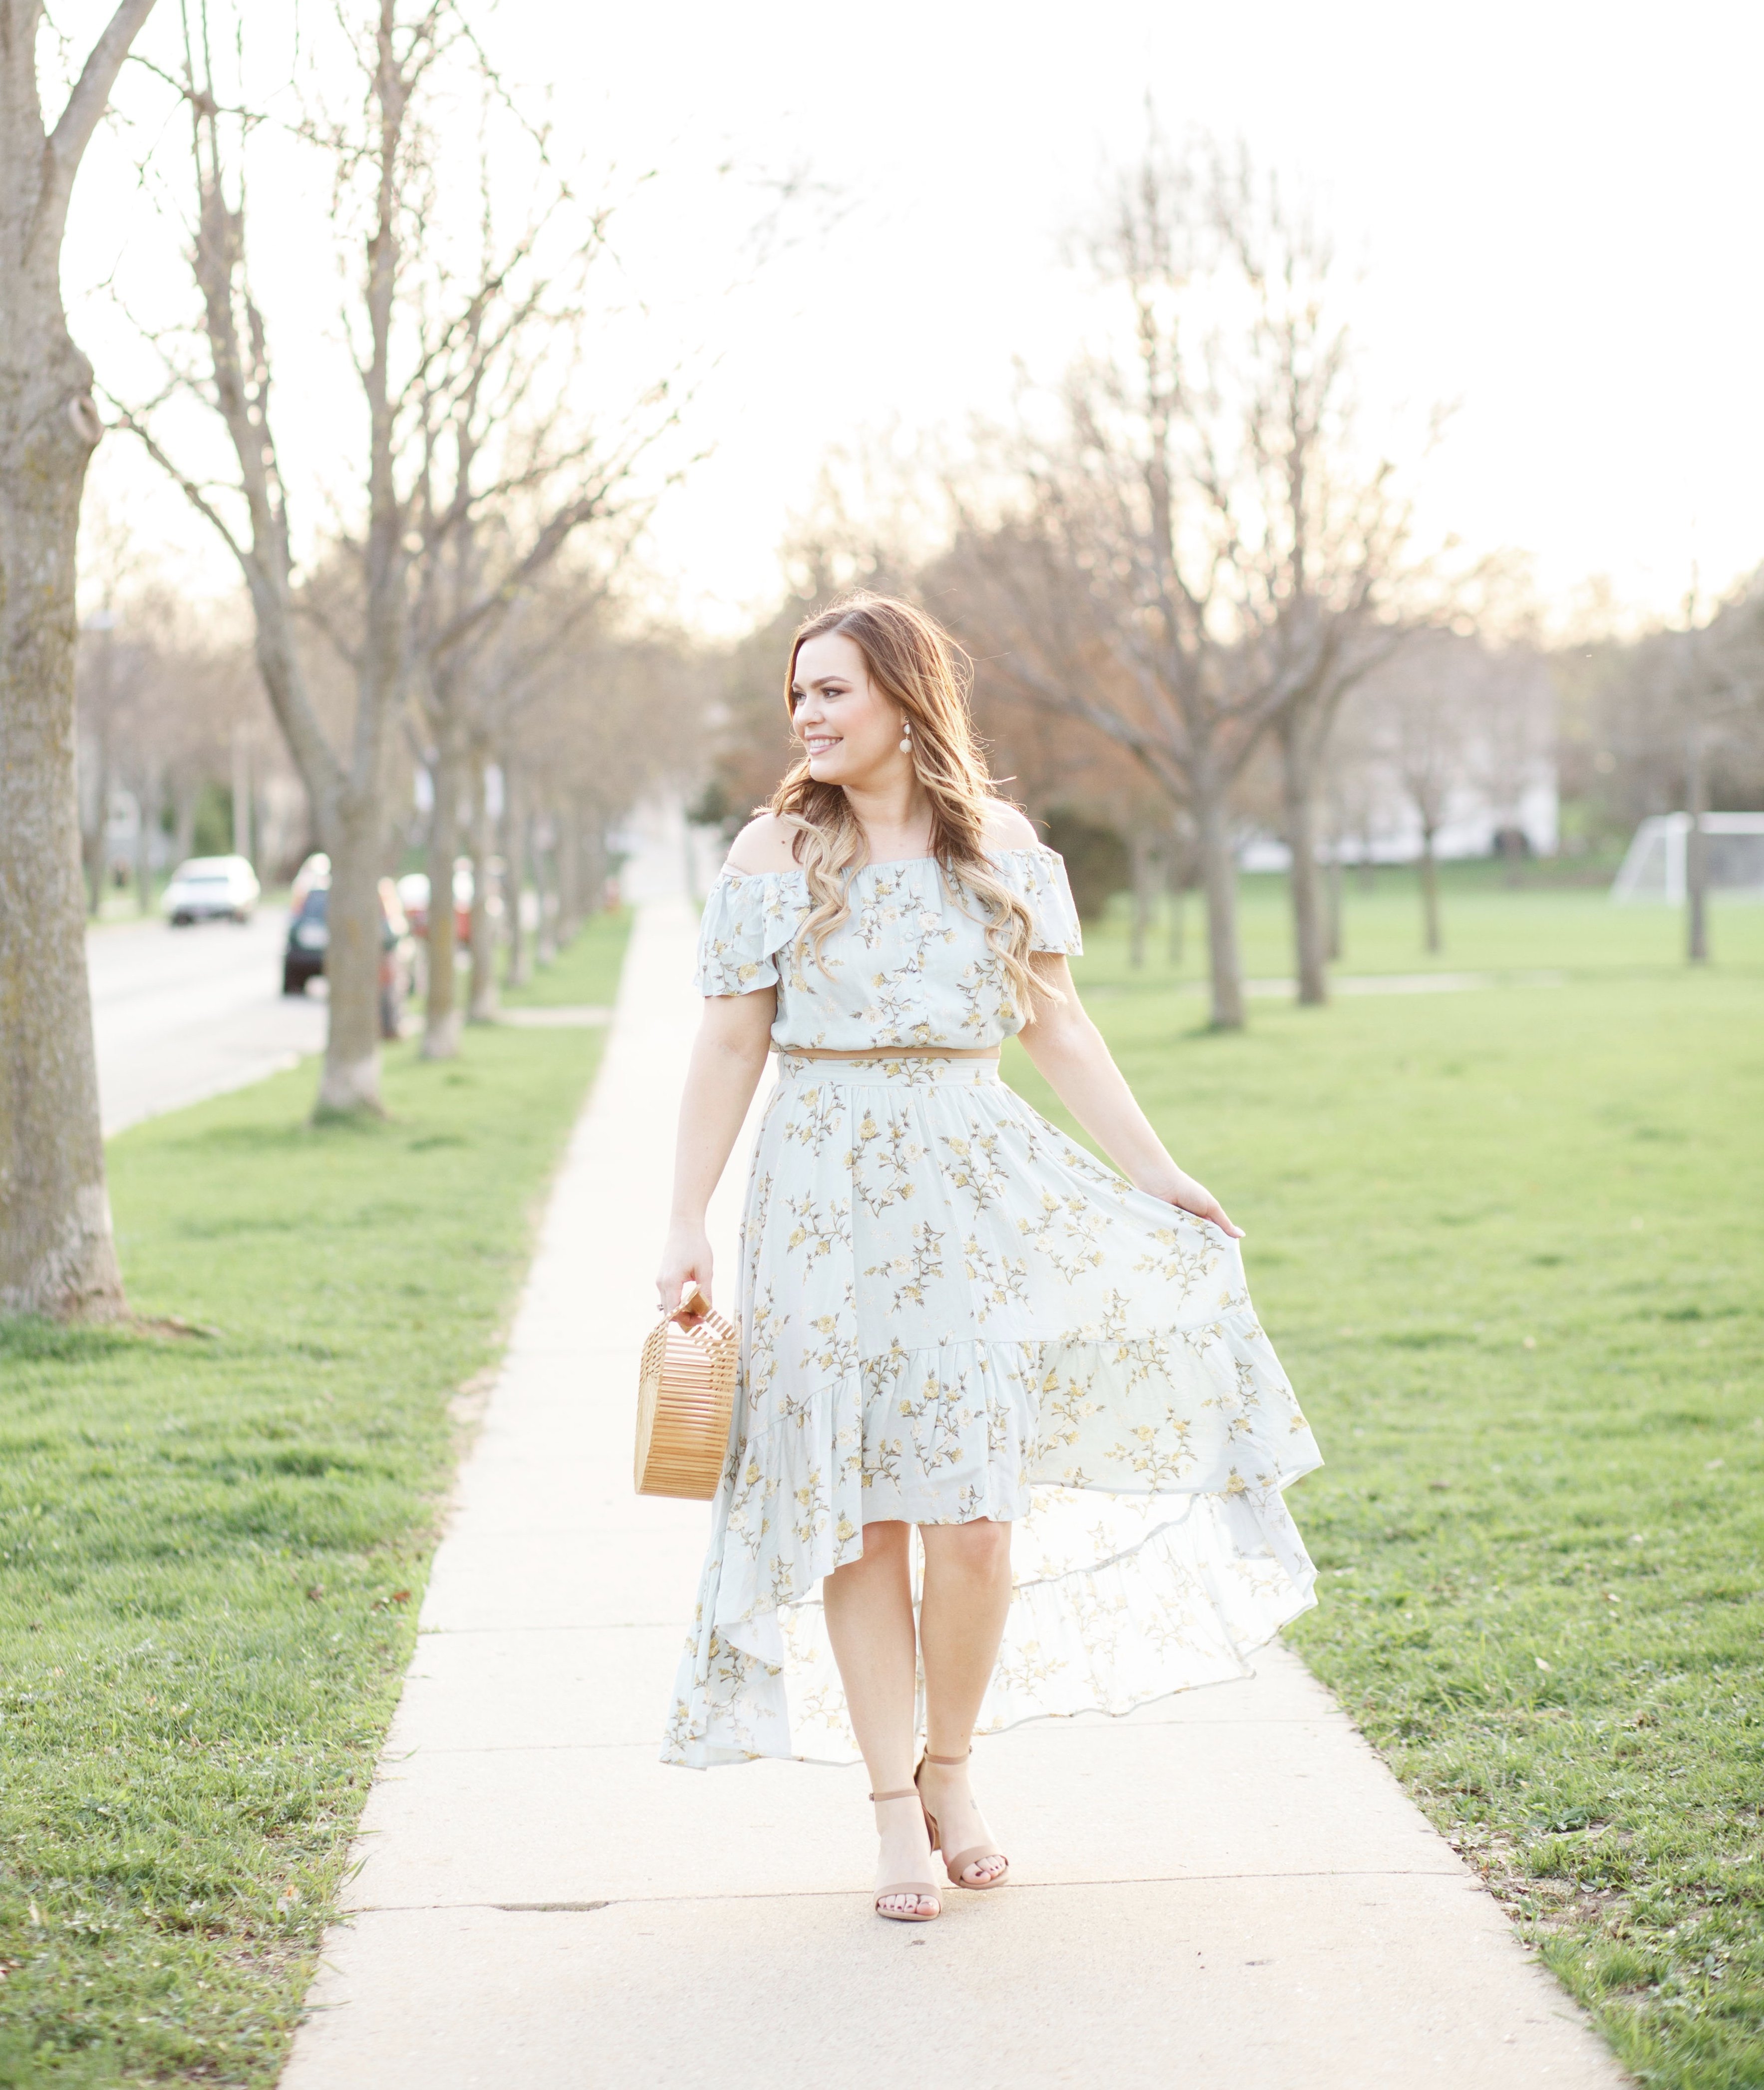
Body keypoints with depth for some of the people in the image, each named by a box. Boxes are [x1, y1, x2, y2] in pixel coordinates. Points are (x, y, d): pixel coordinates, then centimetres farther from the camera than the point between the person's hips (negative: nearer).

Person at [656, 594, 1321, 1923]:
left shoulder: (1002, 847, 5)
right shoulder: (774, 856, 2)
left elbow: (1059, 1026, 11)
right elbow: (731, 1050, 3)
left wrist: (1158, 1175, 8)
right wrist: (689, 1225, -2)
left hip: (975, 1187, 1)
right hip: (830, 1200, -1)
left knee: (978, 1513, -3)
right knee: (862, 1514, 1)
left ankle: (953, 1767, 18)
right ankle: (894, 1807, 11)